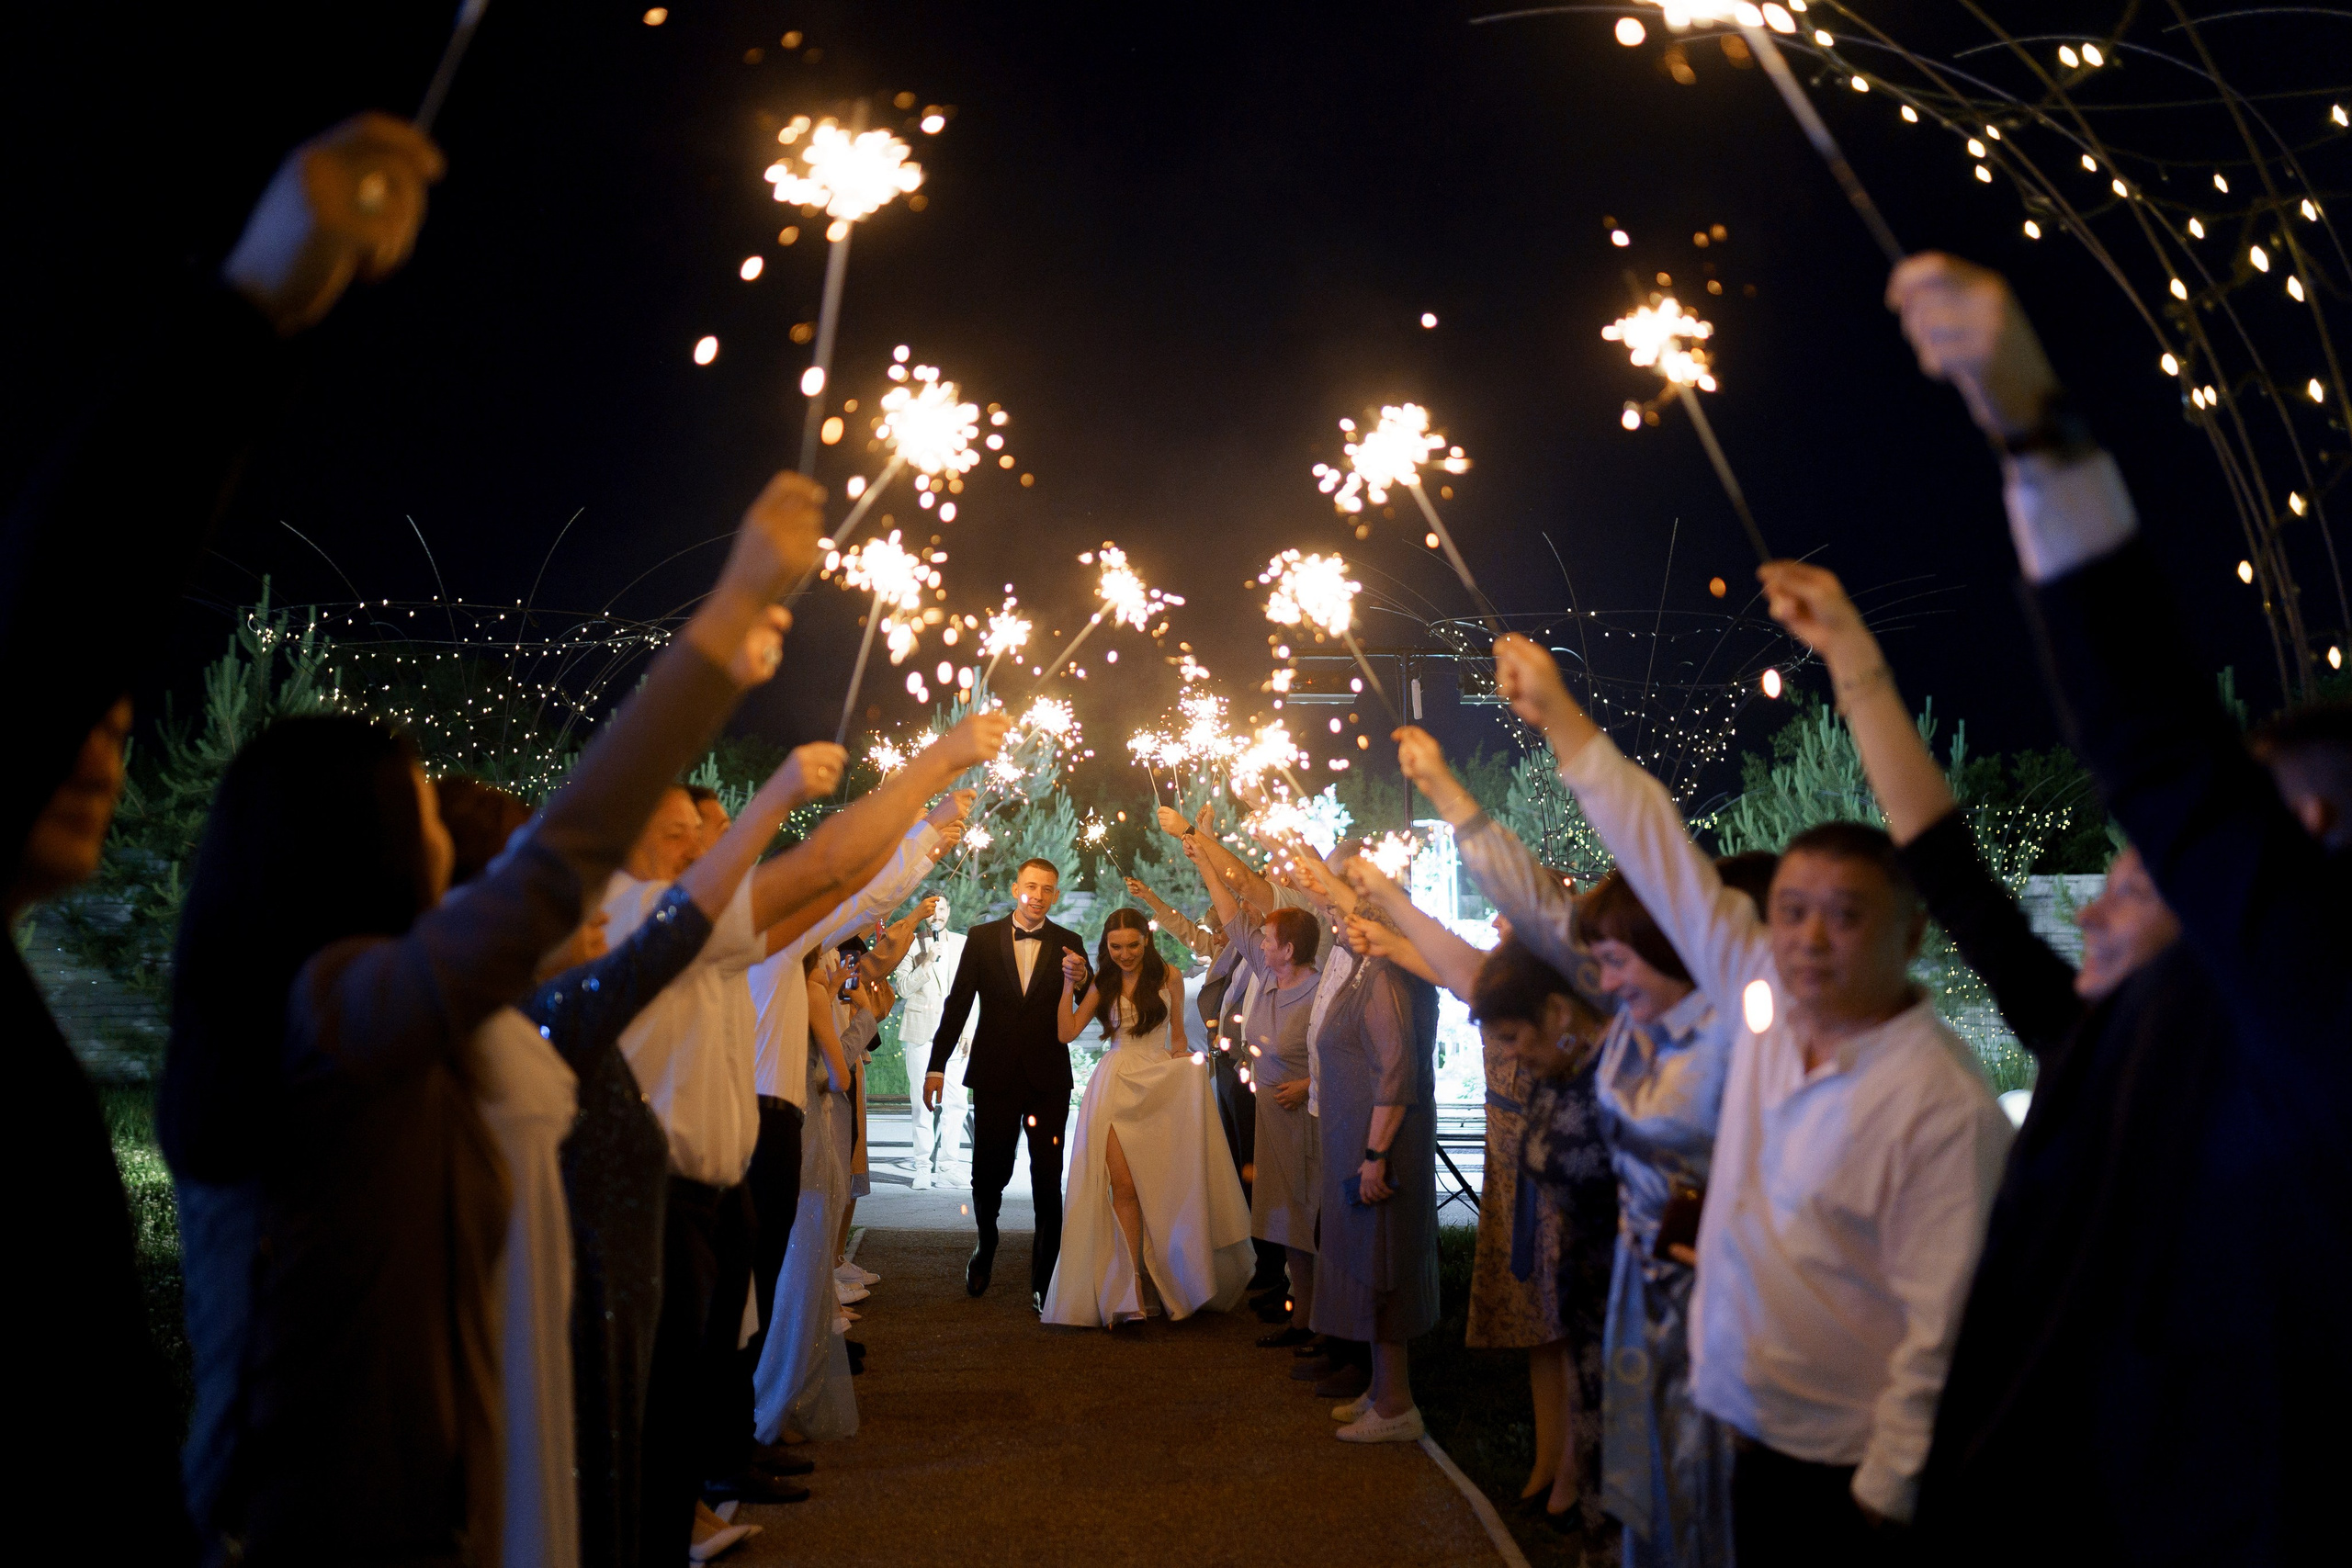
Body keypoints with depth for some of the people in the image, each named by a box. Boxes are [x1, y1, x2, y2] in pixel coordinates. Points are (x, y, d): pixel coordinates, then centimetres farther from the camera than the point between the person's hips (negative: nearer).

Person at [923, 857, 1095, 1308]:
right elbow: (957, 1004, 3)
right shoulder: (981, 938, 3)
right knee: (988, 1173, 7)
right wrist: (936, 1066, 0)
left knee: (1048, 1182, 2)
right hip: (994, 1076, 0)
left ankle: (1044, 1280, 12)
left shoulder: (1069, 944, 3)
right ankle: (986, 1244, 37)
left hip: (1048, 1078, 0)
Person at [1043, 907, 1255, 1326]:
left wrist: (1183, 1053, -4)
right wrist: (1069, 983, -5)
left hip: (1162, 1086, 0)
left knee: (1168, 1186, 1)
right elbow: (1067, 1032, 1)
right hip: (1116, 1088, 0)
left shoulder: (1168, 977, 5)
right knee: (1123, 1187, -9)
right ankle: (1130, 1294, -10)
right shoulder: (1103, 983, 8)